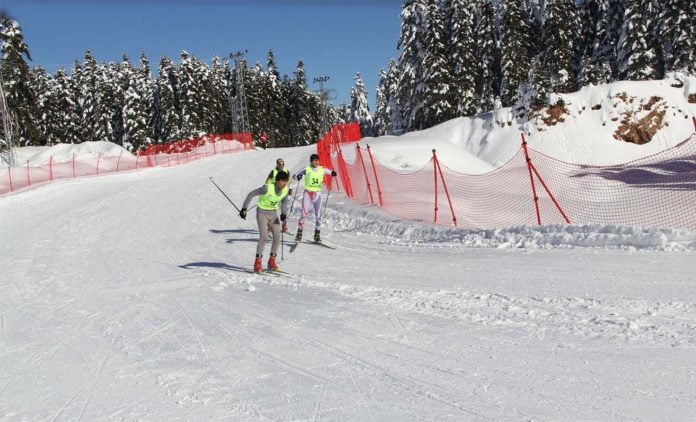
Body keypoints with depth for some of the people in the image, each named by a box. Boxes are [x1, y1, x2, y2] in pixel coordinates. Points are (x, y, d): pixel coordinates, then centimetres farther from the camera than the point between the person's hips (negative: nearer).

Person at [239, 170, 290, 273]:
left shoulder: (285, 190, -8)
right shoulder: (267, 188, -25)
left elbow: (284, 202, 11)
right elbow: (251, 194, -18)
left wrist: (284, 213, -8)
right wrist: (244, 208, -21)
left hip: (273, 214, 5)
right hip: (262, 213, -5)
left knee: (277, 236, -5)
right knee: (264, 236, -18)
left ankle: (272, 261, 9)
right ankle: (257, 263, -11)